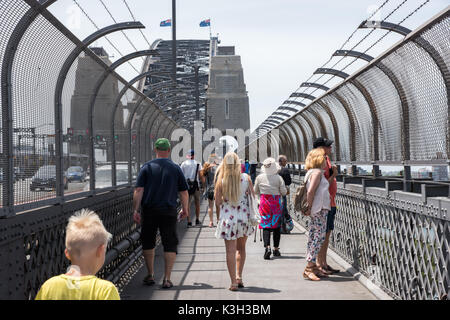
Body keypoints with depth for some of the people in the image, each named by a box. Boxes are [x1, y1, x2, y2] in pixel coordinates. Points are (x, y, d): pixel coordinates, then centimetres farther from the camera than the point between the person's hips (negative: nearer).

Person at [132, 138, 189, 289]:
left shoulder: (147, 167, 0)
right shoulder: (175, 168, 3)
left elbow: (138, 190, -7)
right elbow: (184, 192, 5)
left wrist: (135, 210, -5)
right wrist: (185, 209, 18)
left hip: (149, 211, 1)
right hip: (168, 212, -1)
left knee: (148, 243, 16)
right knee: (170, 245, 5)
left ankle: (150, 275, 22)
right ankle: (167, 279, 0)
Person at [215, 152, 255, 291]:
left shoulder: (221, 181, -9)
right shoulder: (246, 178, -5)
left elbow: (218, 202, -5)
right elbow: (253, 195, 2)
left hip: (228, 218, -2)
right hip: (244, 217, 2)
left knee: (230, 251, 2)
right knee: (241, 248, 20)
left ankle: (234, 282, -1)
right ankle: (239, 276, 16)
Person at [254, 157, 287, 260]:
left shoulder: (259, 178, -3)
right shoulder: (278, 178, -8)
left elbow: (255, 191, 7)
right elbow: (283, 192, -6)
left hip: (264, 203, 0)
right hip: (276, 203, 0)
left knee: (266, 225, -1)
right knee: (276, 226, 12)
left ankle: (267, 247, -21)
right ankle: (276, 249, 17)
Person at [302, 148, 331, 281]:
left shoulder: (313, 172, 18)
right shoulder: (317, 172, -12)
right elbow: (310, 191, -18)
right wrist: (309, 208, -16)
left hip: (319, 210, 10)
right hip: (319, 210, -10)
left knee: (314, 237, 11)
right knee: (319, 237, -9)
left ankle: (312, 267, 15)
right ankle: (309, 268, -9)